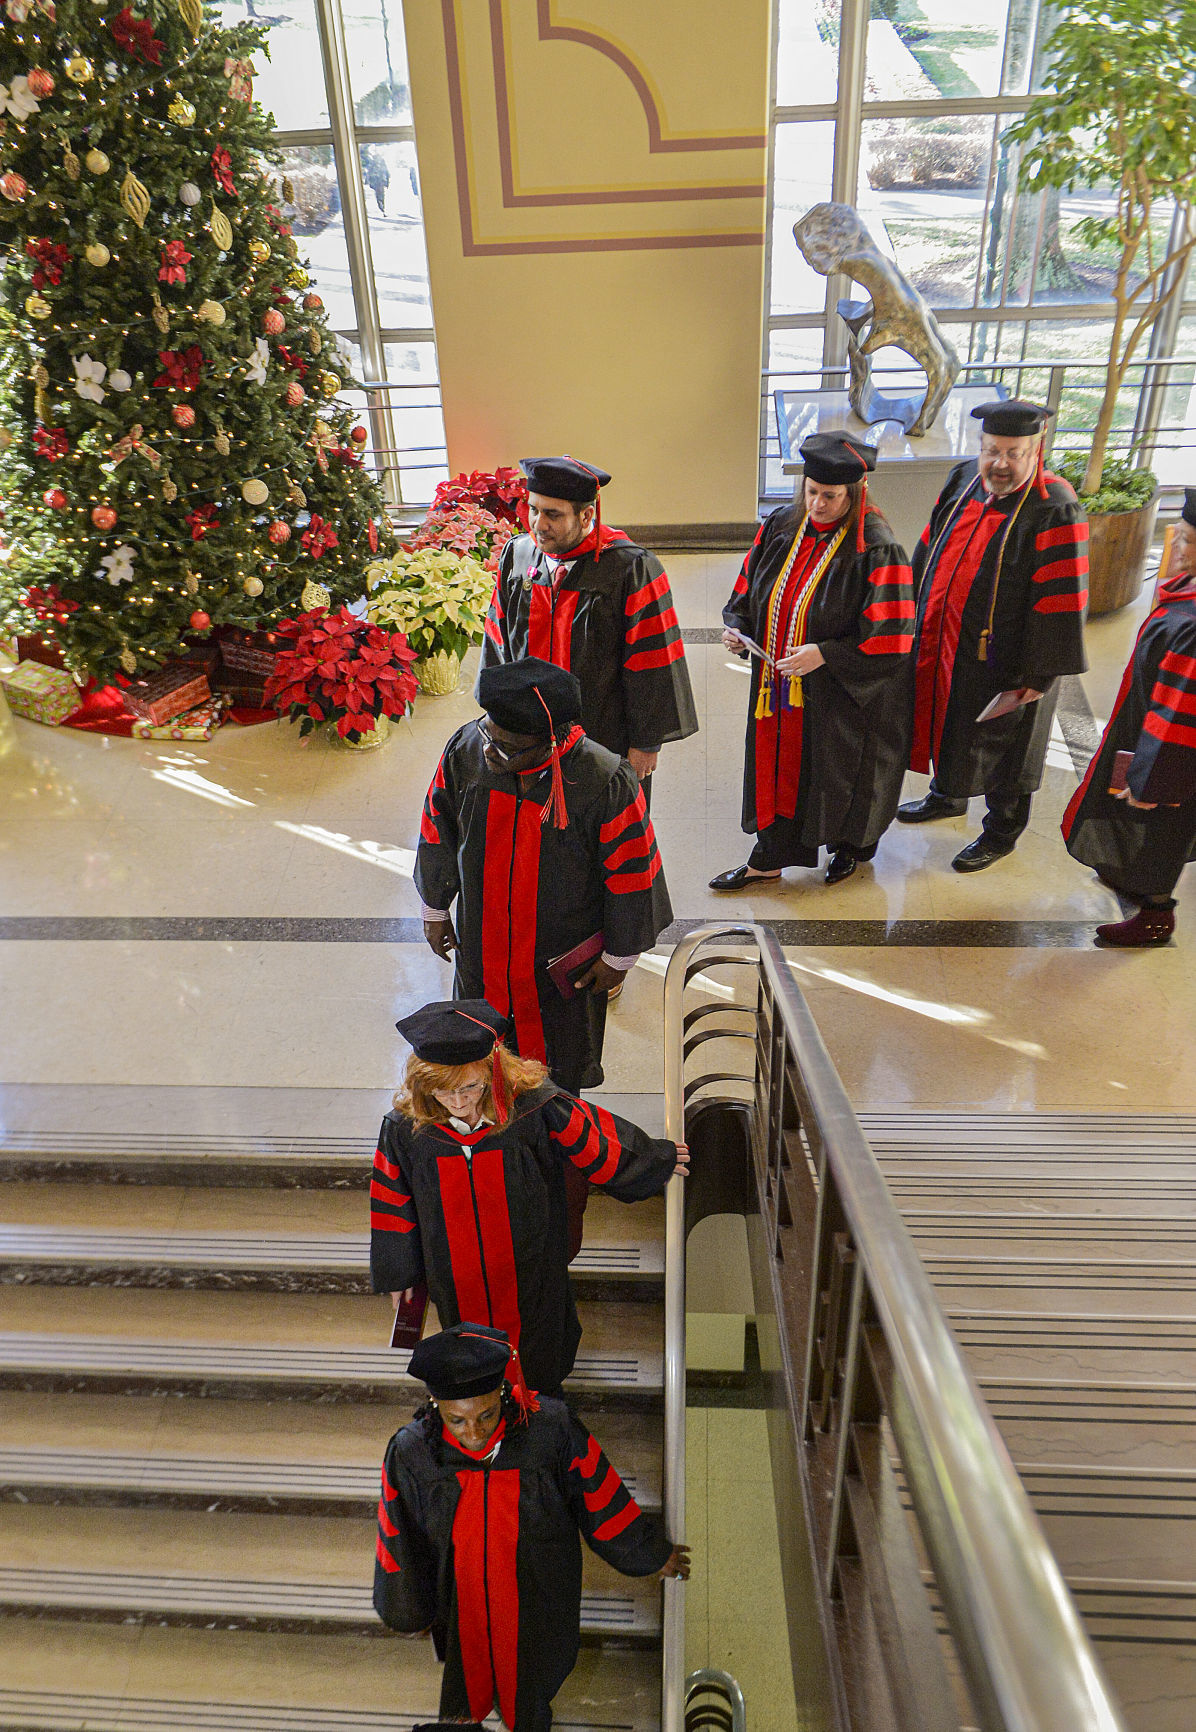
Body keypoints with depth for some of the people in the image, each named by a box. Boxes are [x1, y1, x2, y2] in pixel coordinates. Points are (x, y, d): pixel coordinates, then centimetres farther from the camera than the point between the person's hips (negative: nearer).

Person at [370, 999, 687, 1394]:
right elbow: (393, 1203, -7)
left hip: (529, 1269, -1)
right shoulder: (405, 1128, -24)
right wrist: (399, 1272, 4)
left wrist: (656, 1159, 3)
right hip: (455, 1271, 1)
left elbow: (595, 1139, -12)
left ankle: (542, 1393, 60)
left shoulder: (534, 1109, -30)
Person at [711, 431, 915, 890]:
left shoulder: (876, 550, -20)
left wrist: (824, 654, -28)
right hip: (778, 685, 5)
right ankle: (769, 858, 32)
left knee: (837, 773, 14)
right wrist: (736, 625, -9)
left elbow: (889, 641, -21)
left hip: (841, 696, -5)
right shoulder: (781, 527, -2)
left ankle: (850, 845, 42)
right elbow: (750, 589, 10)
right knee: (777, 763, 16)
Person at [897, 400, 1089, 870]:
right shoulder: (963, 479, -4)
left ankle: (1002, 832, 33)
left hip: (1000, 659, -6)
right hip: (941, 642, 6)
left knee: (1000, 743, 11)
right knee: (946, 719, 24)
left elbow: (1061, 601, -20)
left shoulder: (1055, 511, -22)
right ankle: (948, 796, 50)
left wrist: (1041, 674, -18)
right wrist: (915, 613, 14)